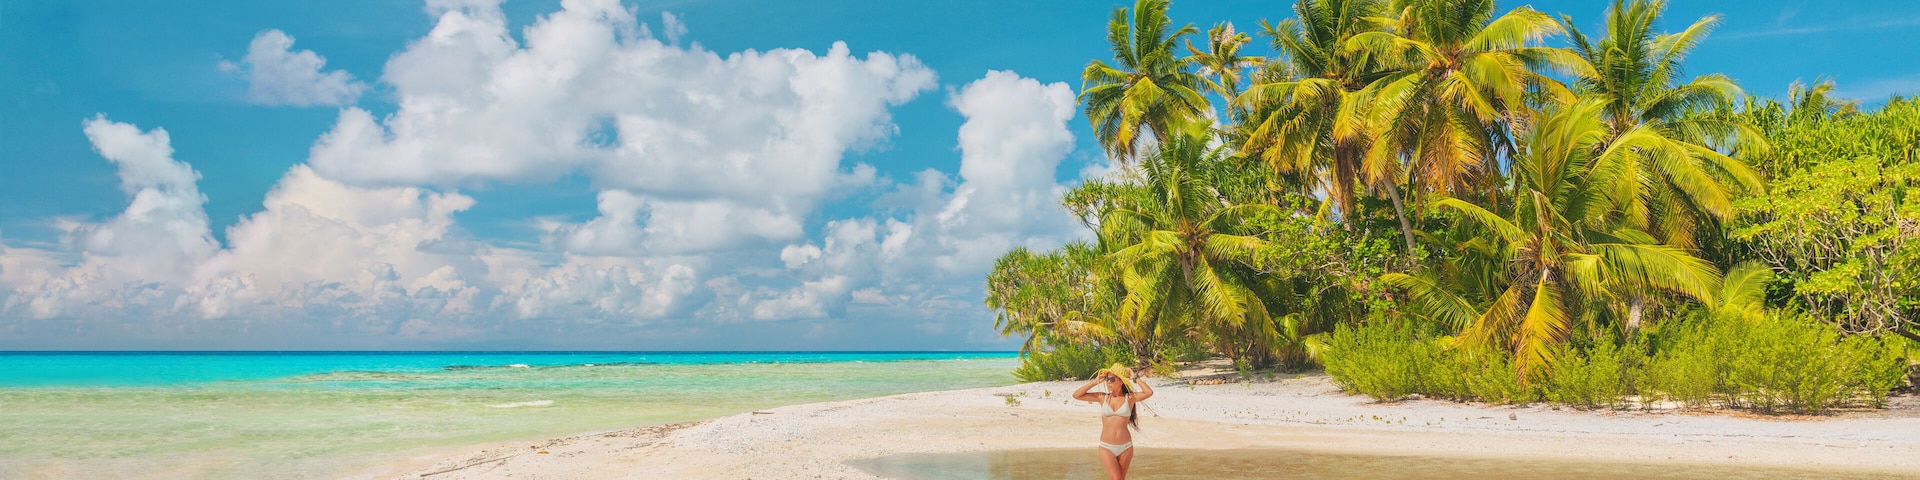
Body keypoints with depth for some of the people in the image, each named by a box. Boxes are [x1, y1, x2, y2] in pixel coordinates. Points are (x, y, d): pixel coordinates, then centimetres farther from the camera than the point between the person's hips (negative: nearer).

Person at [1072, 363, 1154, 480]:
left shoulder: (1130, 398, -2)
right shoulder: (1103, 397, 1)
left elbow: (1149, 393, -20)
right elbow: (1076, 395, -2)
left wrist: (1135, 379, -9)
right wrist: (1095, 382, -3)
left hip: (1125, 447, 0)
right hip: (1106, 448, 0)